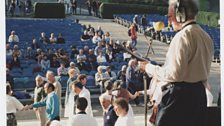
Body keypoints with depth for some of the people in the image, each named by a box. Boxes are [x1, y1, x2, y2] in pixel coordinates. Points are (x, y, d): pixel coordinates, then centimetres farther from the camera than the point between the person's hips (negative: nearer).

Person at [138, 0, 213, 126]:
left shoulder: (183, 36, -14)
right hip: (199, 93, 9)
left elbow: (174, 74, -19)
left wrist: (149, 67, -8)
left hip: (179, 96, -9)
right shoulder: (205, 36, 13)